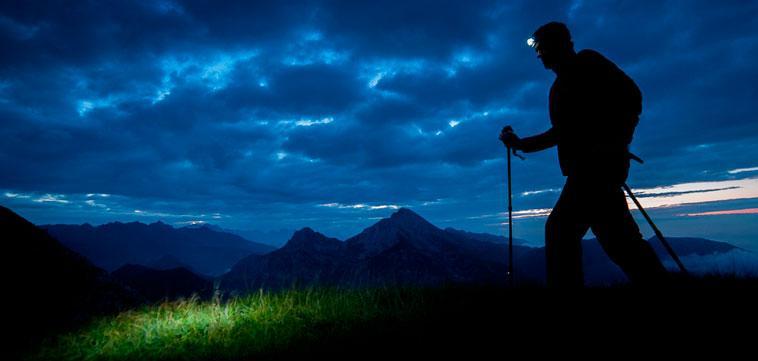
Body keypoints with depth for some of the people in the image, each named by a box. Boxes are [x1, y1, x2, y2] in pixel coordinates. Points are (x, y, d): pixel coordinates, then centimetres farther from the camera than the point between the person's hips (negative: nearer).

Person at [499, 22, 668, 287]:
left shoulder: (586, 62, 4)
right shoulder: (562, 84, 27)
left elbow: (631, 96, -6)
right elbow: (562, 132, 31)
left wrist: (615, 142, -16)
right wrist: (521, 143, 26)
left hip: (598, 161, -9)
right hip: (589, 166, 9)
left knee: (562, 226, -14)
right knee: (615, 234, 6)